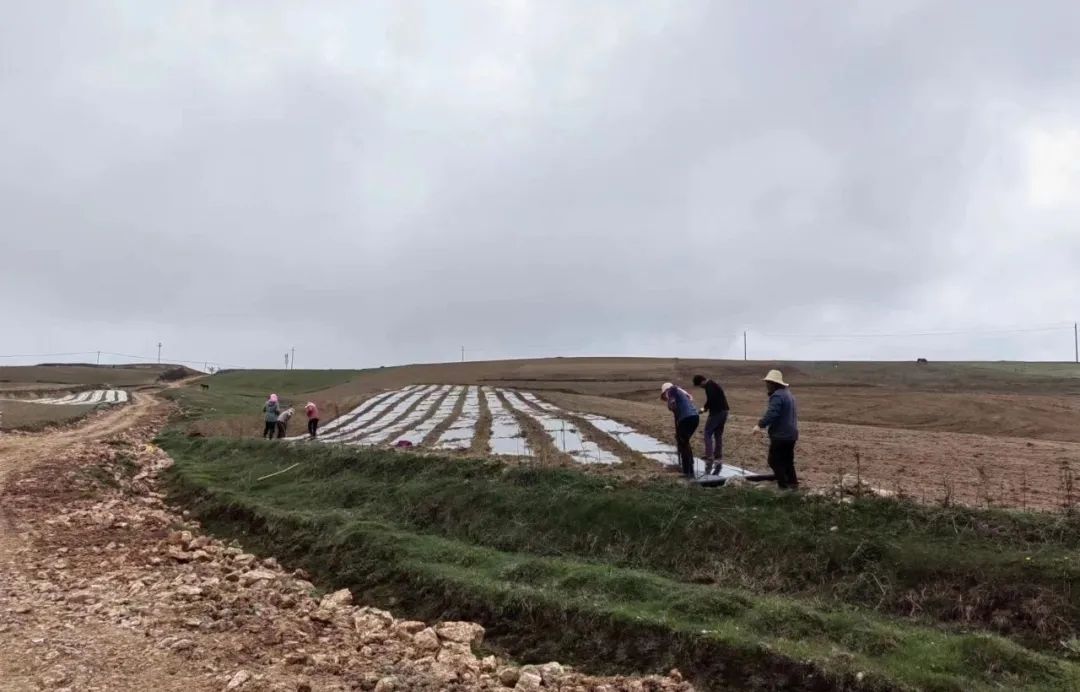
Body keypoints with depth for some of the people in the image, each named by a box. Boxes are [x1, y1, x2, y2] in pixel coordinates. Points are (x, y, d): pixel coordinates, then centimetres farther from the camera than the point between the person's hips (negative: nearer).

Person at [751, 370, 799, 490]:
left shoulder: (777, 396, -17)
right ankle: (793, 484, 17)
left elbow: (771, 414, -29)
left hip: (780, 435, -10)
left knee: (774, 461, -3)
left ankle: (784, 486, -4)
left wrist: (760, 425, -28)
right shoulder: (788, 394, 16)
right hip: (791, 434, 10)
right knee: (788, 461, 16)